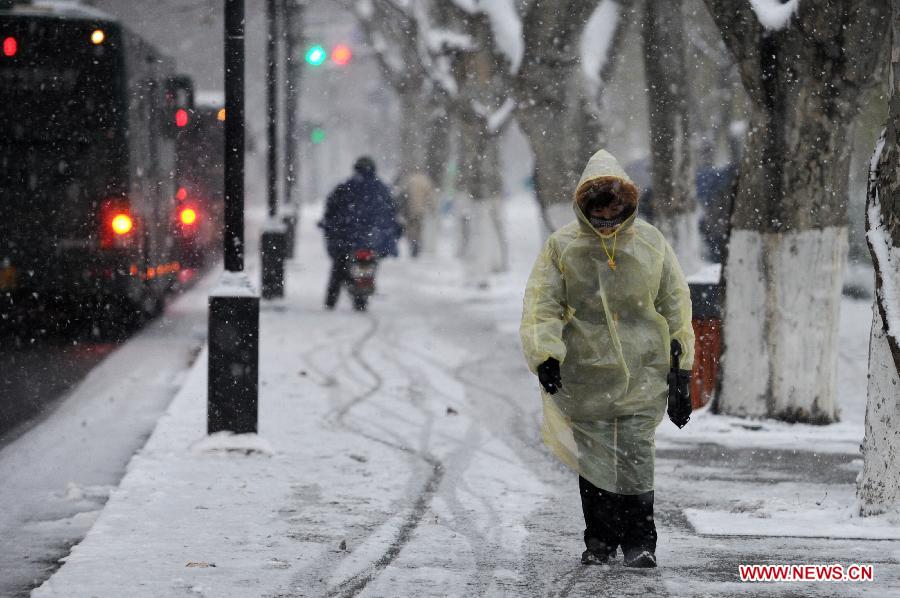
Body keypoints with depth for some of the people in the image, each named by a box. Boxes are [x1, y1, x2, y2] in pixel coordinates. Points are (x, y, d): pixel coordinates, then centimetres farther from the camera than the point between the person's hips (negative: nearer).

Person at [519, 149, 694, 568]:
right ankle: (600, 539, 14)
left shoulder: (650, 243, 5)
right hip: (587, 372, 0)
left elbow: (675, 304, 12)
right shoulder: (562, 246, 2)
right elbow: (541, 306, 1)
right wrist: (546, 356, -13)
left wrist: (681, 364, 12)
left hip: (642, 371, 0)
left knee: (636, 455, -6)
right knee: (594, 457, 4)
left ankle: (640, 540, -1)